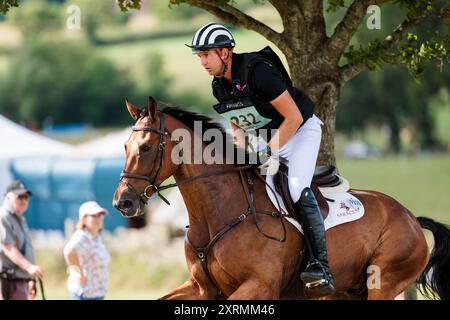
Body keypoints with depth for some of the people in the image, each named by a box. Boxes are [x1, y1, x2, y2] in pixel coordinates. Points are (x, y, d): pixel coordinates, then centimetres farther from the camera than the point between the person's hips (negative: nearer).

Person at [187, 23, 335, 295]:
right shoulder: (219, 86, -4)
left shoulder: (258, 72, -29)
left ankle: (322, 265, -28)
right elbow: (236, 123, 10)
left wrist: (267, 152, -25)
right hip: (269, 137, 9)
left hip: (301, 130, -8)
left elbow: (293, 118, -26)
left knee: (298, 189, -25)